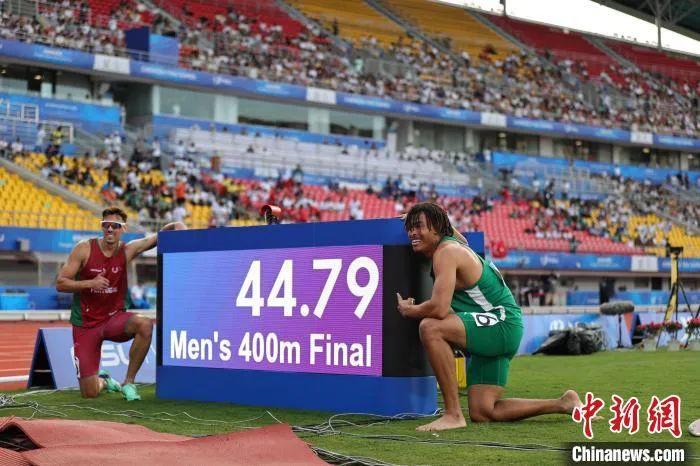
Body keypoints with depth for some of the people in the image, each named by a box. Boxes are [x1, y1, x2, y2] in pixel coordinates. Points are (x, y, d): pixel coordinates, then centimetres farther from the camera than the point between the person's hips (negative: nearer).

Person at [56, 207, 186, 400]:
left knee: (145, 325, -34)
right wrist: (90, 283, -24)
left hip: (114, 318, 2)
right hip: (85, 325, -2)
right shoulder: (84, 249, -10)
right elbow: (60, 284, -9)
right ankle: (103, 381, 36)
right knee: (89, 393, -6)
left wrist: (179, 227, -27)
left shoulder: (128, 250, -5)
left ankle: (128, 382, -14)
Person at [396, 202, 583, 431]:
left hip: (502, 324, -10)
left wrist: (408, 310, -8)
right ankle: (564, 404, 19)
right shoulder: (450, 246, 15)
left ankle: (453, 415, -25)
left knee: (430, 328, -29)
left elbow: (440, 308, -26)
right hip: (490, 334, 10)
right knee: (482, 413, 8)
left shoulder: (446, 252, -14)